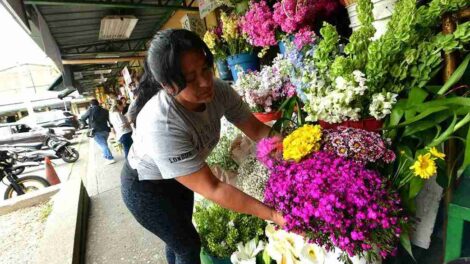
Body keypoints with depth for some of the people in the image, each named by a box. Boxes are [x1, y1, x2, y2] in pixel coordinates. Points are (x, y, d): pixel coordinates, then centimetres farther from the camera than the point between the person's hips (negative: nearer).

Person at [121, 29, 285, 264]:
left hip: (179, 177, 6)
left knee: (179, 237, 26)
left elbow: (256, 129, -16)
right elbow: (211, 189, -38)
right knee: (189, 245, 9)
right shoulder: (161, 124, -41)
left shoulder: (218, 90, -24)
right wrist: (272, 214, -38)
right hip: (145, 186, -5)